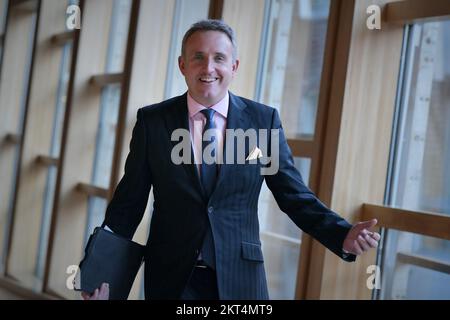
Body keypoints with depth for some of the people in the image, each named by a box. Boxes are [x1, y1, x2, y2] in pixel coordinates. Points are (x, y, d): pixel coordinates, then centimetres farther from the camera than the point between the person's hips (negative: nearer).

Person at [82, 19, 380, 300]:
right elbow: (129, 201, 1)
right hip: (171, 278, 0)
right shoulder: (152, 120, -2)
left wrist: (344, 236, -15)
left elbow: (296, 197, 0)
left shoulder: (264, 120, -2)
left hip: (240, 279, 0)